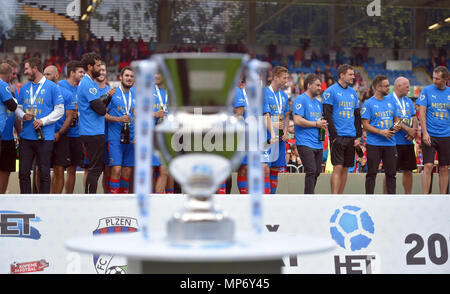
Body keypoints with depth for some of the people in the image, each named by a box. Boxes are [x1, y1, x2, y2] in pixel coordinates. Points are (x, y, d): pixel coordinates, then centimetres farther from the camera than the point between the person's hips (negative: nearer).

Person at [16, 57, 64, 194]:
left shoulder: (52, 87, -1)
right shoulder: (24, 88, 14)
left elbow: (59, 110, -4)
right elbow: (18, 107, 18)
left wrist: (43, 121, -14)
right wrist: (23, 115, -5)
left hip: (44, 137, -5)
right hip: (26, 136, 5)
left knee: (44, 172, 0)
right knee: (23, 171, 4)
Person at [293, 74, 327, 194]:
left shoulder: (318, 103, 20)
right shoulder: (301, 100, -6)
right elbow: (297, 120, -17)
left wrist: (323, 124, 8)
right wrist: (316, 124, -12)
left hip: (318, 143, 9)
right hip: (305, 143, -9)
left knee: (317, 172, 9)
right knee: (311, 171, -15)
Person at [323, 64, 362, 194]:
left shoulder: (353, 93, 15)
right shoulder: (331, 91, -5)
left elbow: (357, 116, 17)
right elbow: (327, 115, -10)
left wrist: (358, 136, 8)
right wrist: (334, 136, -15)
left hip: (351, 137, 6)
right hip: (338, 136, -6)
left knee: (345, 168, 8)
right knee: (338, 167, -10)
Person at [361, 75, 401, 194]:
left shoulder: (390, 102, 12)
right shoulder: (368, 104, -5)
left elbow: (396, 119, 20)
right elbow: (365, 125, -9)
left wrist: (396, 126, -3)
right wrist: (381, 132, -18)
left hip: (390, 143, 5)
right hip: (374, 144, -5)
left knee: (391, 173, 6)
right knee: (372, 173, -1)